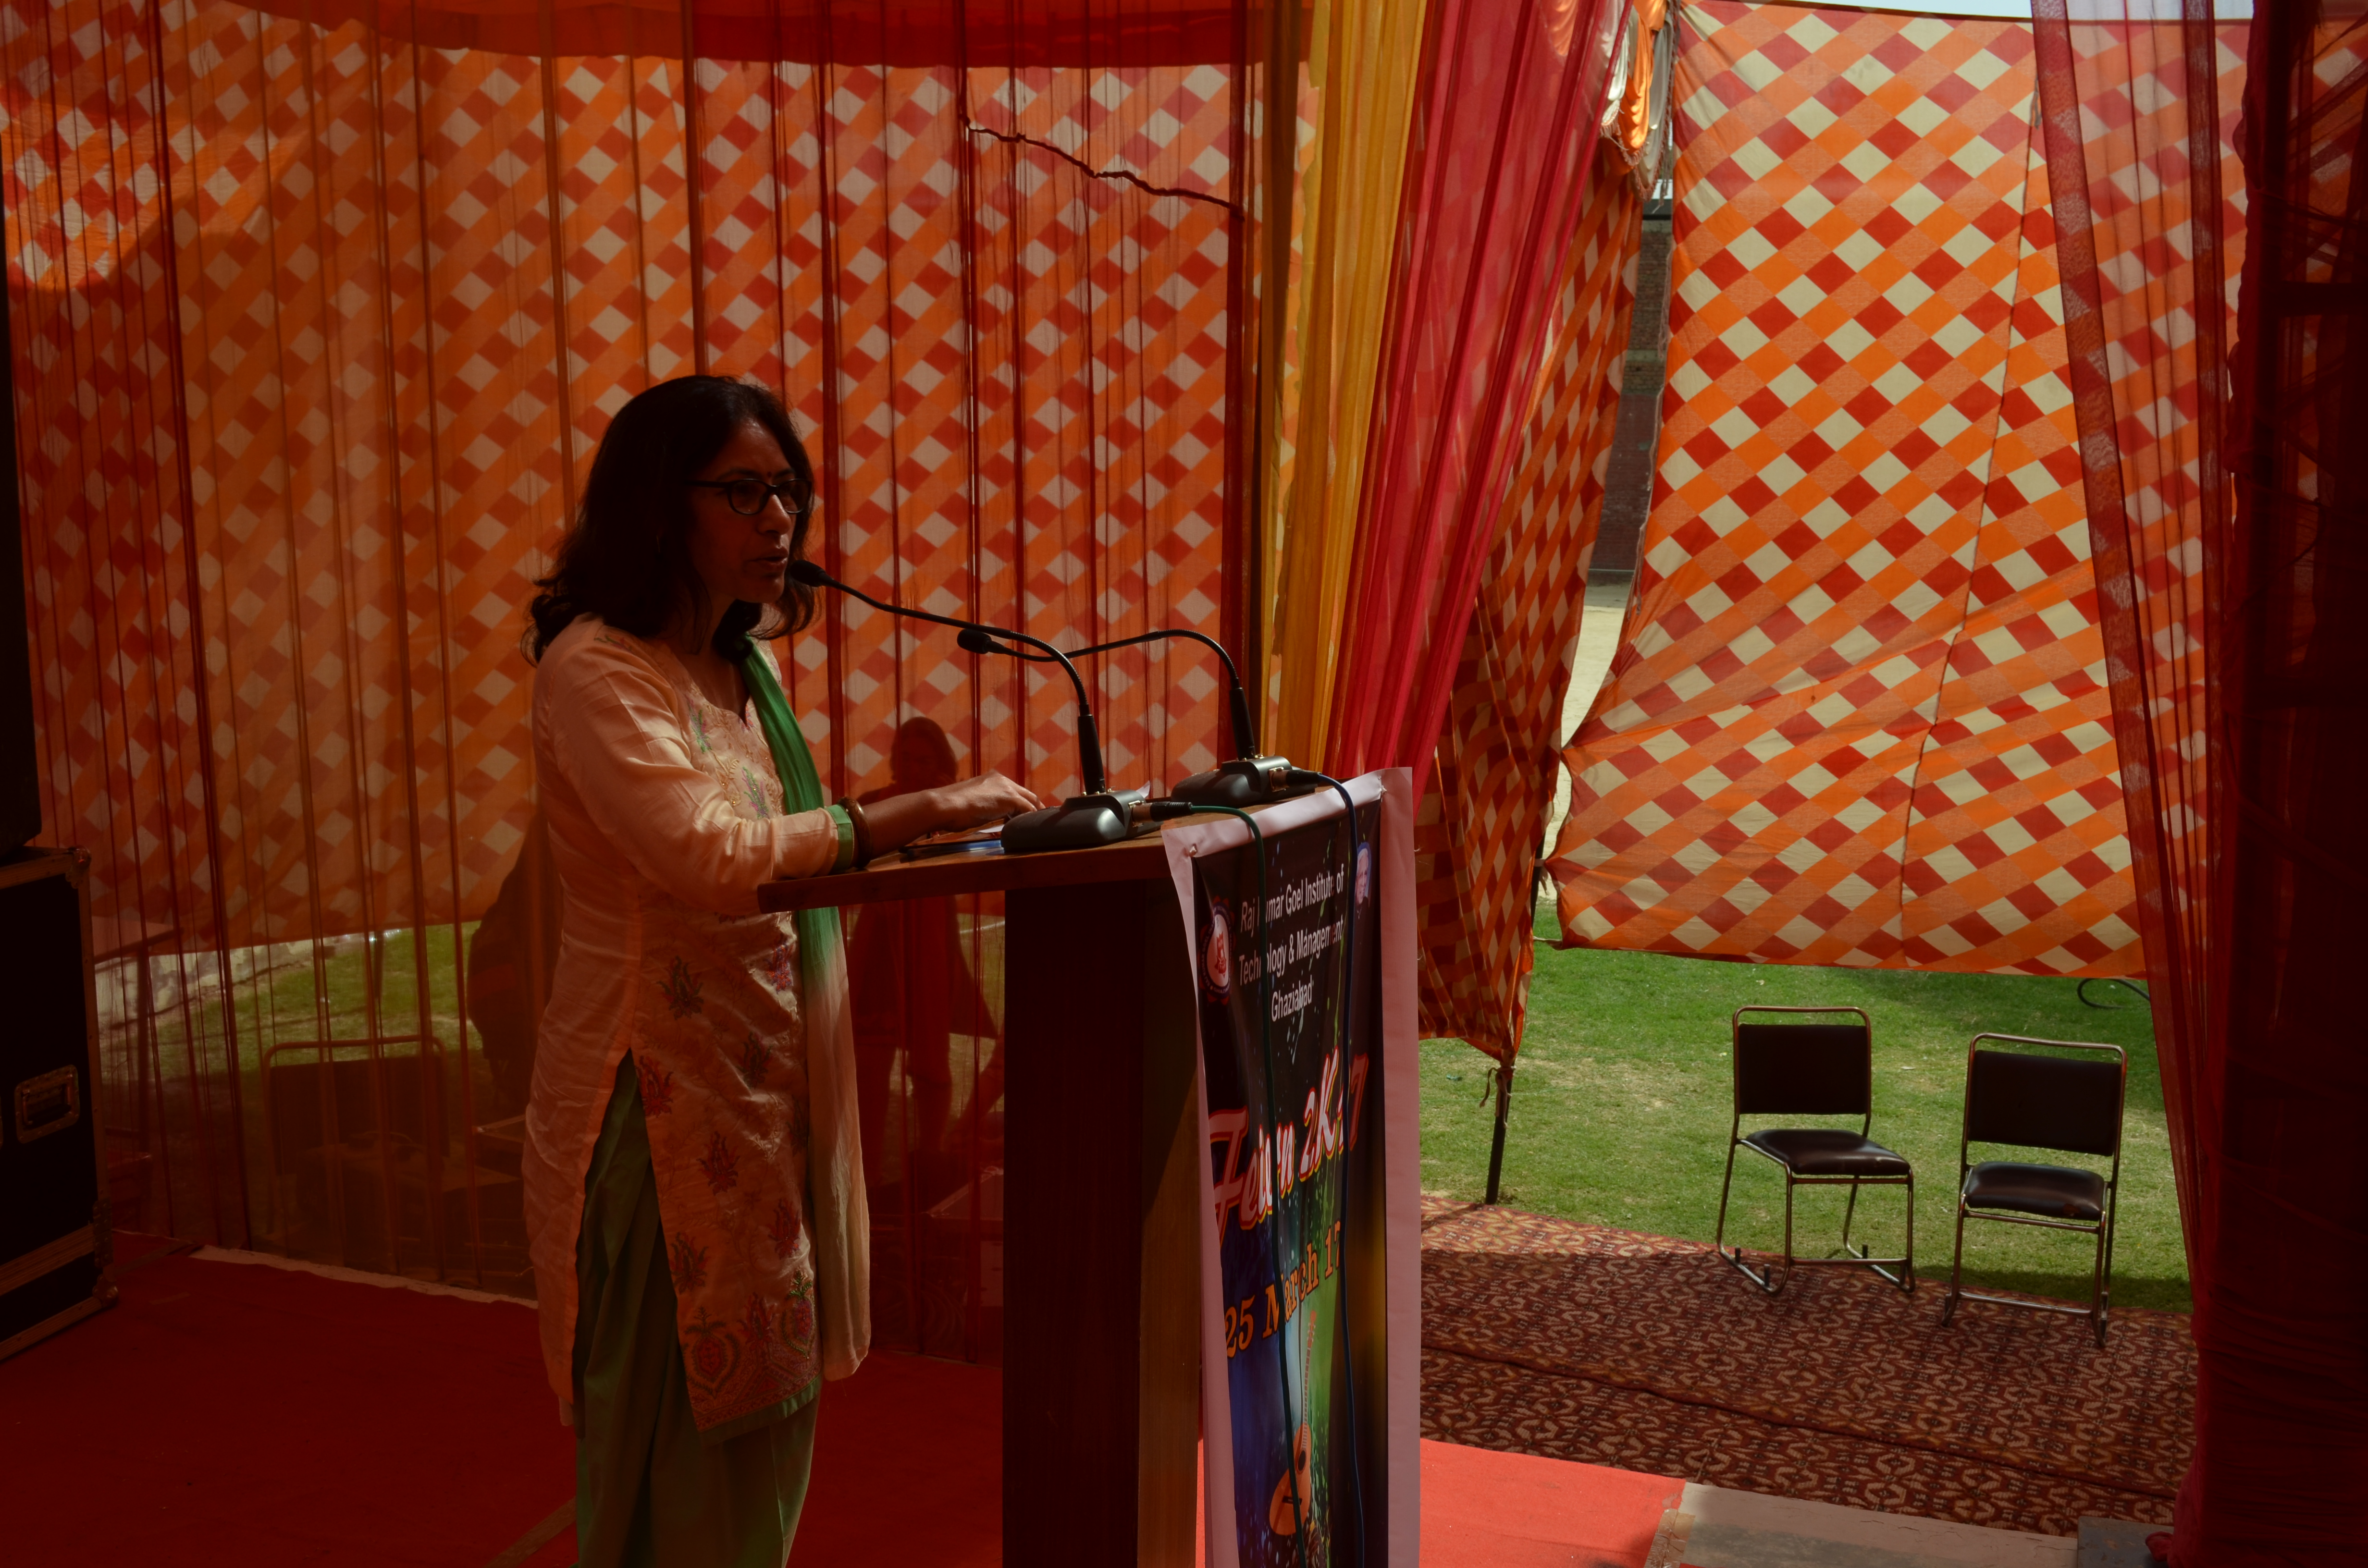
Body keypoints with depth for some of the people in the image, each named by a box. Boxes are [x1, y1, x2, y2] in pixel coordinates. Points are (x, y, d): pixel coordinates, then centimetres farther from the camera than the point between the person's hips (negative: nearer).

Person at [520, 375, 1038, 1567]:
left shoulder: (740, 664, 12)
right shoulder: (595, 669, -14)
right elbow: (708, 856, -28)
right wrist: (919, 812, -25)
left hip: (765, 1079, 8)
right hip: (661, 1089, -8)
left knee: (764, 1411, 16)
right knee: (678, 1438, 0)